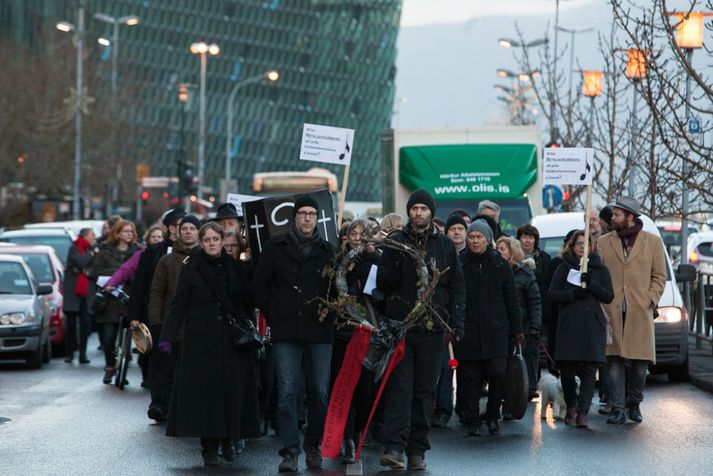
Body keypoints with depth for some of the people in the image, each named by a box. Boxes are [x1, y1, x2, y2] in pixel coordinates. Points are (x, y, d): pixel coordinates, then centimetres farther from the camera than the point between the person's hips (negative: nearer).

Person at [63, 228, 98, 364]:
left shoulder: (93, 249, 13)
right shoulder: (74, 248, -1)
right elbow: (80, 262, -18)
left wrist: (88, 271, -8)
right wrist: (91, 254, -6)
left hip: (87, 290, 3)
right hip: (73, 290, -3)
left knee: (86, 322, -3)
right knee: (71, 322, 0)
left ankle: (83, 353, -1)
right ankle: (69, 353, 8)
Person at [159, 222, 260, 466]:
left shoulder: (235, 268, 9)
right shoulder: (192, 269, 1)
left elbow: (248, 303, 14)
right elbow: (178, 304, -3)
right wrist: (167, 336, -11)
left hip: (232, 341, 2)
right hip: (201, 340, -2)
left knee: (232, 389, 1)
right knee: (204, 391, -4)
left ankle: (228, 440, 14)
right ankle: (209, 447, -2)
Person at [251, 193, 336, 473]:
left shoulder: (327, 250, 9)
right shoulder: (276, 247, 6)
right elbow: (259, 286, 9)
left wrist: (329, 309, 1)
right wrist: (273, 314, 4)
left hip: (319, 331, 1)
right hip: (286, 332, -1)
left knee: (321, 391, 2)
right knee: (287, 392, -6)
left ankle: (313, 444, 18)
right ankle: (290, 450, -4)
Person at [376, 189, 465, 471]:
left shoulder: (445, 245, 10)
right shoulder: (396, 243, 7)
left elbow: (456, 286, 11)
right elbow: (382, 283, 3)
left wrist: (456, 323, 2)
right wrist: (398, 266, -16)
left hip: (433, 328, 2)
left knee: (425, 390, 4)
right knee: (400, 386, -10)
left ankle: (417, 450, 8)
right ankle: (393, 446, -17)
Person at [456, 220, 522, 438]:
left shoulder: (500, 264, 7)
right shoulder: (459, 263, 2)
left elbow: (511, 299, 11)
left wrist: (517, 329, 10)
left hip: (495, 330, 1)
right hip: (467, 331, -1)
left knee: (498, 373, -7)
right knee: (469, 377, 0)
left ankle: (493, 417, 10)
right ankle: (472, 421, 10)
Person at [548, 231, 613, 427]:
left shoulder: (600, 269, 13)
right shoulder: (564, 268, 11)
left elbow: (609, 296, 5)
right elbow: (553, 294, 3)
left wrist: (591, 284, -10)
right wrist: (573, 294, -13)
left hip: (593, 326, 0)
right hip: (569, 325, 0)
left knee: (589, 370, -8)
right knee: (567, 369, -1)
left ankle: (583, 413, -9)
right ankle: (571, 406, 21)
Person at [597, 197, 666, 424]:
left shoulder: (653, 242, 8)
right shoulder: (604, 243, 11)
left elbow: (659, 276, 10)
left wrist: (650, 301, -1)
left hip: (640, 312, 0)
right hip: (611, 312, 0)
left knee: (639, 362, 1)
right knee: (614, 361, -5)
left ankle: (634, 404, 19)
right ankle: (618, 409, -2)